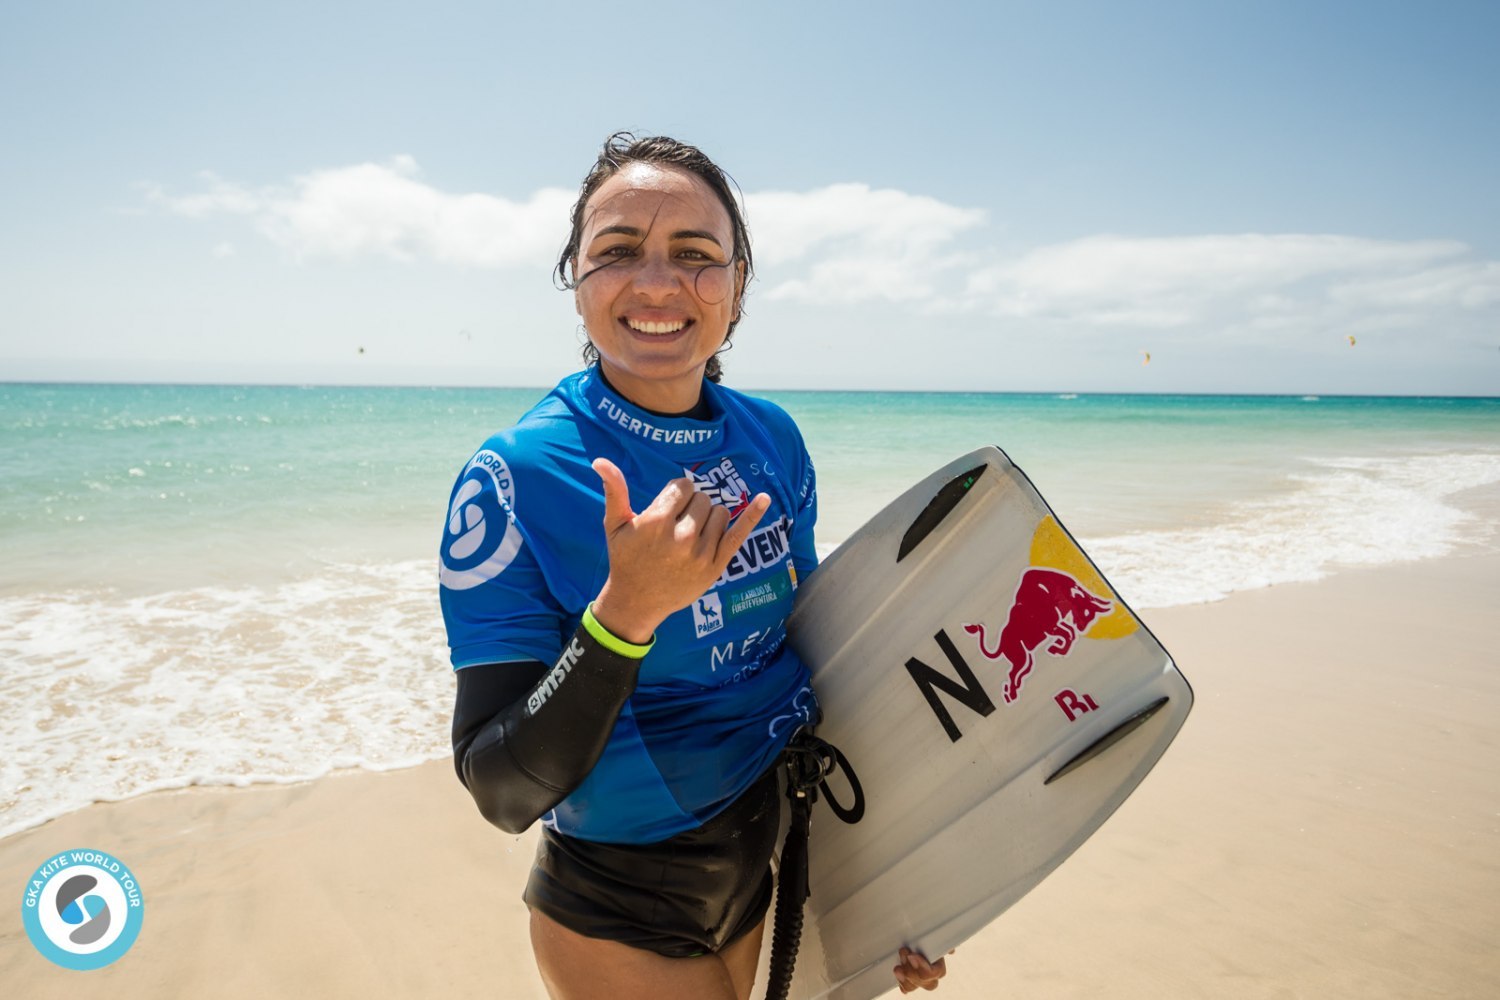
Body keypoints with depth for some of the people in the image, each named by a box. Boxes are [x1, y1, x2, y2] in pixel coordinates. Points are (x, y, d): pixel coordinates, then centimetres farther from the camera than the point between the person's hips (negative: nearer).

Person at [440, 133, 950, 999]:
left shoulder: (772, 439, -7)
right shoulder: (514, 477, -21)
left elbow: (812, 648, 5)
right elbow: (505, 794, -21)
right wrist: (625, 612, -37)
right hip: (622, 924, -4)